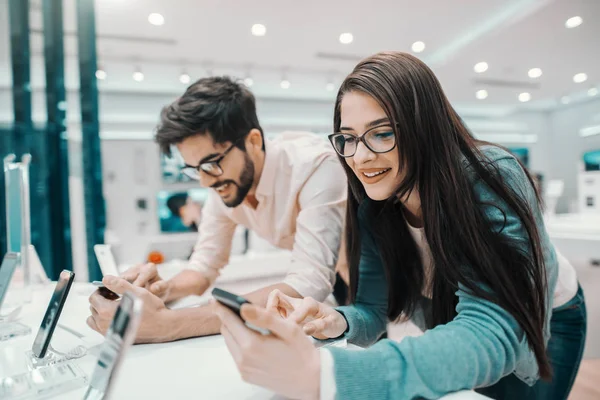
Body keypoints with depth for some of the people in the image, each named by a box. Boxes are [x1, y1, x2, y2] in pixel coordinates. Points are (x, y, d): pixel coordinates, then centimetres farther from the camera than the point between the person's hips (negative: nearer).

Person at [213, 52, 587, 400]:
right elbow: (372, 309, -16)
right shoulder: (372, 207, -20)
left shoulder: (492, 179, -35)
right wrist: (336, 322, -42)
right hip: (460, 324, 3)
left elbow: (493, 330, -45)